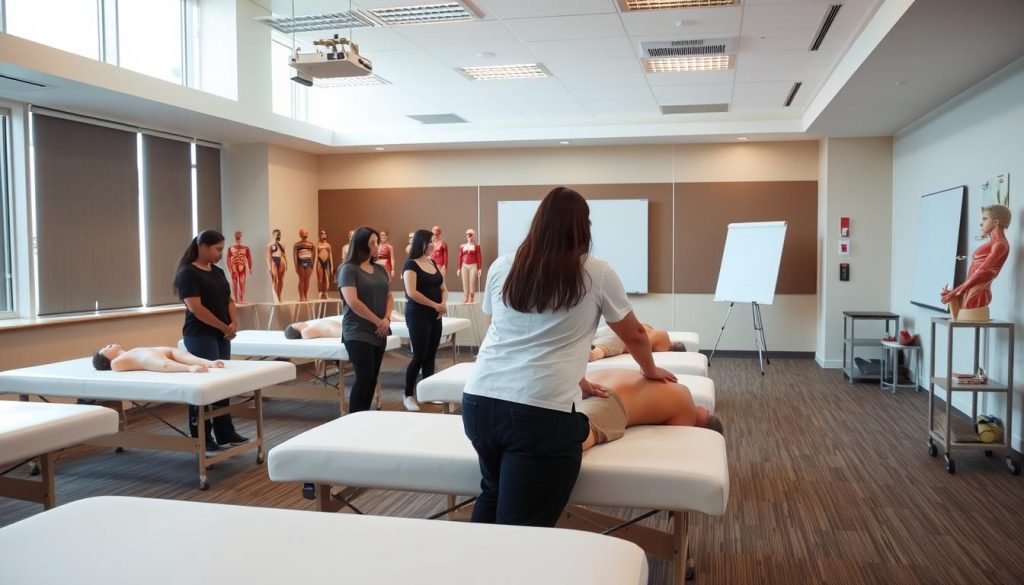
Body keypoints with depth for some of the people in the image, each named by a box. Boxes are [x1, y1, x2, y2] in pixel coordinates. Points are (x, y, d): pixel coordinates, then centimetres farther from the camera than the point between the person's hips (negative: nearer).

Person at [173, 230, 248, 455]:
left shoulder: (218, 272, 13)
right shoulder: (188, 273, -11)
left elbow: (229, 299, 16)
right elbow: (195, 308, -19)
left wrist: (234, 323, -3)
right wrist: (224, 327, -15)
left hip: (222, 336, 8)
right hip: (200, 336, -8)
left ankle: (225, 433, 19)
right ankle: (201, 438, 6)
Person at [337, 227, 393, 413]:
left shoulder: (380, 269, 12)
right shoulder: (348, 269, -8)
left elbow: (388, 296, 14)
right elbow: (352, 301, -17)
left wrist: (387, 319, -6)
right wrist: (378, 321, -14)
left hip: (379, 332, 6)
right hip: (358, 333, -6)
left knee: (372, 377, 8)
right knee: (364, 377, -10)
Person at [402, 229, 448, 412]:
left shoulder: (433, 263, 13)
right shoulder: (411, 264, -8)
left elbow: (443, 289, 16)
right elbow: (412, 292, -19)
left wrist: (443, 303, -5)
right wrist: (435, 305, -17)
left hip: (434, 316, 7)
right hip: (417, 315, -7)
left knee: (431, 356, 9)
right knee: (419, 356, -6)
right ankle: (408, 395, 6)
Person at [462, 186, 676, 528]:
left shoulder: (502, 267, 12)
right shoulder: (597, 274, 5)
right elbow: (634, 336, 19)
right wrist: (650, 371, 41)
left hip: (479, 401, 5)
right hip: (542, 413, -4)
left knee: (493, 493, 29)